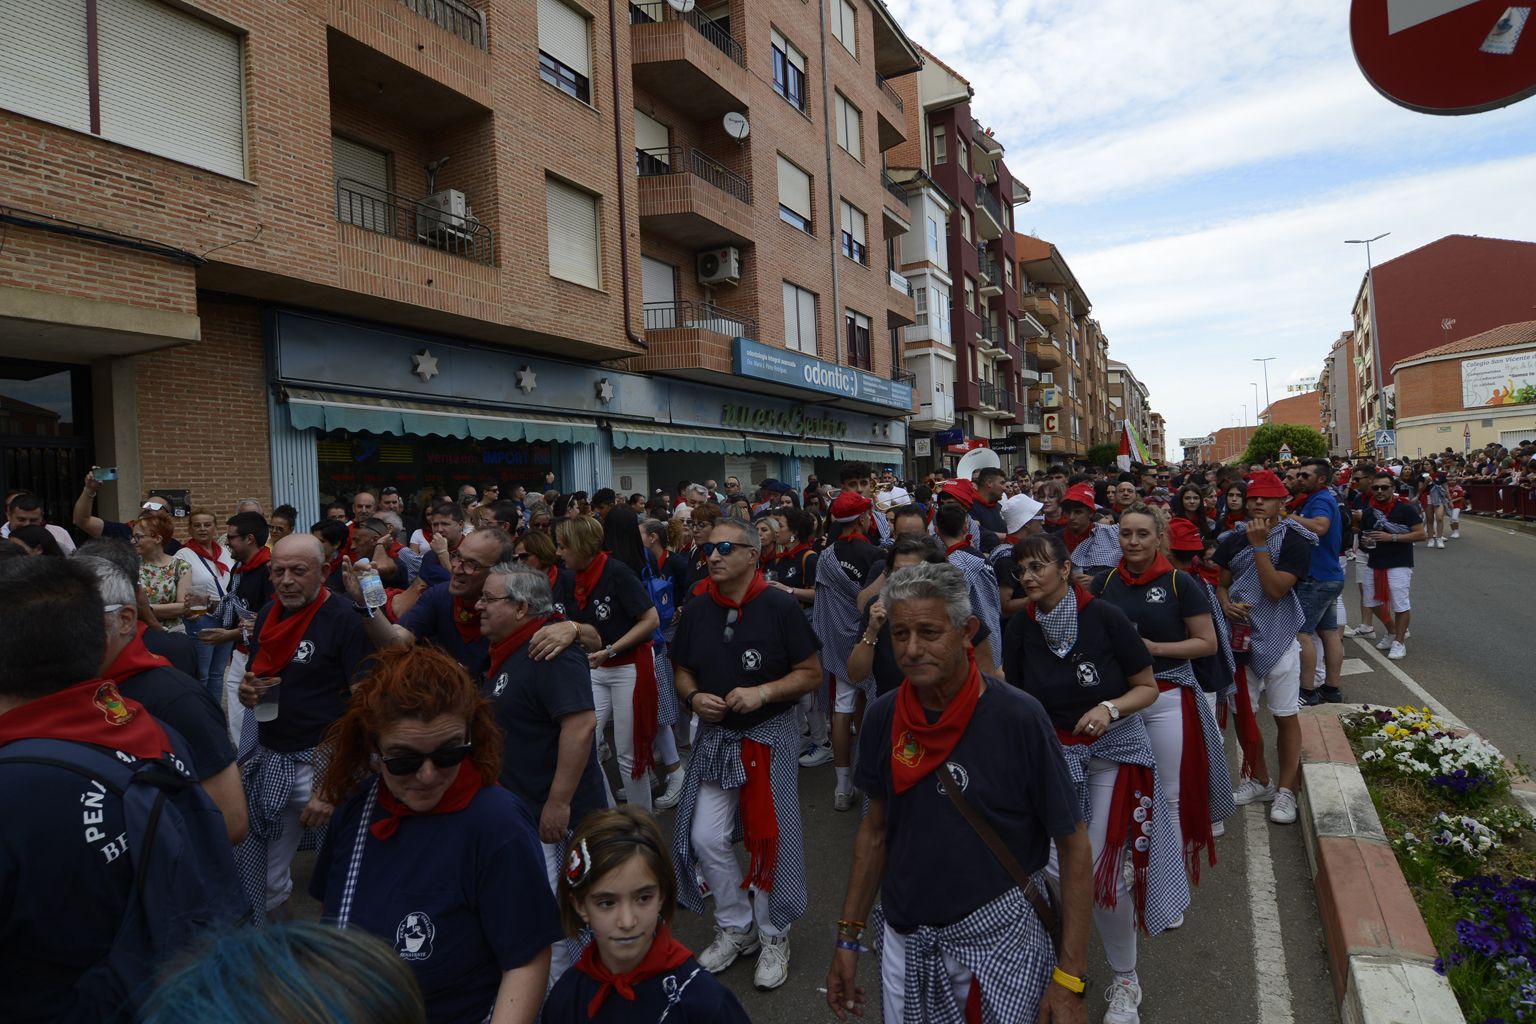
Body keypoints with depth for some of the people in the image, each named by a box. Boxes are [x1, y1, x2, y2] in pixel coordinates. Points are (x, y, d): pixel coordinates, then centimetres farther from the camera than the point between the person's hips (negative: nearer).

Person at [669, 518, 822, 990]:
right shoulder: (696, 609, 0)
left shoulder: (779, 606, -13)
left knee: (769, 839, 5)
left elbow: (811, 673, -10)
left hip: (770, 736, -4)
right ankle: (735, 927, 29)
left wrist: (763, 692, -23)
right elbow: (682, 670, 11)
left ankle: (773, 936, 28)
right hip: (715, 737, 4)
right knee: (705, 838, 5)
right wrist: (693, 697, -10)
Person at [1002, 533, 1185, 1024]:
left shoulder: (1104, 616, -15)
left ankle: (1126, 981, 23)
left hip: (1114, 751, -2)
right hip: (1054, 753, 3)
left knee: (1100, 871, -3)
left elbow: (1148, 688, -8)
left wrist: (1110, 708, -25)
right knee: (1062, 865, -4)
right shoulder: (1021, 628, -6)